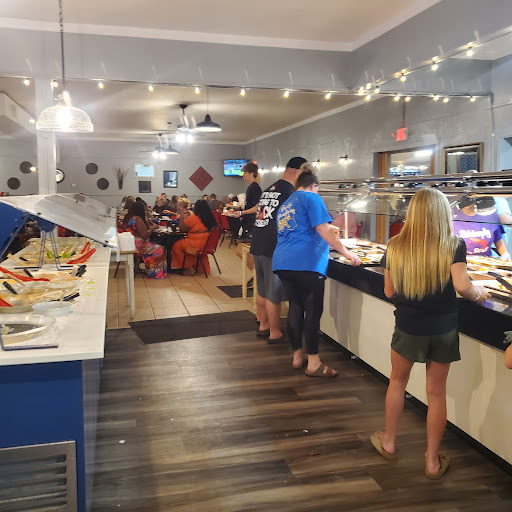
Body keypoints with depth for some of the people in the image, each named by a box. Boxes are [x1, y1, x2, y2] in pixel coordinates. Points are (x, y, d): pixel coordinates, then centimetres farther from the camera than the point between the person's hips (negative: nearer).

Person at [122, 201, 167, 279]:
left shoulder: (126, 218, 10)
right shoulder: (137, 219, -18)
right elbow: (144, 236, -20)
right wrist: (153, 228, -6)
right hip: (137, 246, -10)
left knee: (155, 247, 16)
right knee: (160, 250, -2)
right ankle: (156, 272, 7)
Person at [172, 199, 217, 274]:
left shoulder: (193, 217, -16)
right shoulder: (209, 217, 5)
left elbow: (181, 229, -5)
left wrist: (182, 215, 1)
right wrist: (189, 214, 20)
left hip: (197, 244, -8)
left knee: (176, 246, 7)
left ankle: (188, 267, 9)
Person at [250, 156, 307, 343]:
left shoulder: (269, 189, 15)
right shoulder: (291, 191, -11)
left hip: (257, 245, 9)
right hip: (274, 249, -8)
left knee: (262, 291, 18)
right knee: (274, 294, 2)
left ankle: (263, 326, 31)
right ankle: (274, 334, 12)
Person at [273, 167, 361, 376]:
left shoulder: (285, 204, 26)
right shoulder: (311, 198, 0)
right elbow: (323, 230, -9)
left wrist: (330, 230, 41)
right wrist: (346, 253, -4)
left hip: (283, 263, 8)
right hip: (306, 264, -8)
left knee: (295, 308, 15)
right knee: (313, 311, -2)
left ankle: (297, 356, 22)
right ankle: (313, 363, 1)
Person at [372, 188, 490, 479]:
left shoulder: (396, 246, -6)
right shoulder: (453, 245, -10)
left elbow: (389, 292, -2)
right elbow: (462, 285, -22)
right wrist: (479, 294, -1)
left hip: (408, 327, 1)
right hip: (443, 330, 0)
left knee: (398, 381, 22)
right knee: (437, 392, 13)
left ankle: (389, 442, 36)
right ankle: (433, 461, 23)